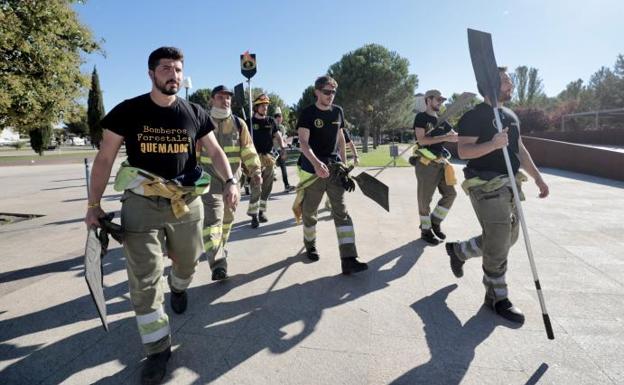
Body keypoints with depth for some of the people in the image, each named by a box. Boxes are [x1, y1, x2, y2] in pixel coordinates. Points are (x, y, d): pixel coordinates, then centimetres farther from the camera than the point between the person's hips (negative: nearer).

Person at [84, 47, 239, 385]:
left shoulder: (195, 114, 2)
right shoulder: (128, 111, -4)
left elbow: (215, 150, 9)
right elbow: (104, 158, 1)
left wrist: (230, 181, -9)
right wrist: (93, 205, -2)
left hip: (187, 203, 3)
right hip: (141, 205, -2)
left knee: (187, 262, 21)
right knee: (144, 283, -3)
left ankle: (178, 288, 57)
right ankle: (158, 348, 14)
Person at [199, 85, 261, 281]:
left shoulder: (238, 123, 5)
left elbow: (248, 149, 5)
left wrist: (255, 170, -3)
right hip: (210, 179, -3)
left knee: (227, 217, 16)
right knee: (213, 218, -14)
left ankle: (219, 249, 38)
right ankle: (218, 262, -18)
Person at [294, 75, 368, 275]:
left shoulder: (338, 111, 9)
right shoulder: (308, 113, -7)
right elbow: (303, 142, -18)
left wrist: (343, 162, 15)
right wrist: (316, 162, -35)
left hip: (334, 167, 4)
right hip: (313, 169, -3)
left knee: (341, 212, -6)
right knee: (309, 211, 10)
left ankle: (348, 260, -8)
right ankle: (310, 244, 37)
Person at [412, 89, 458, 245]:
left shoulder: (440, 120, 17)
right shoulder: (421, 117, -5)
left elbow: (455, 136, 16)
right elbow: (421, 140, -18)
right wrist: (444, 137, -19)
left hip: (440, 163, 8)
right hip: (426, 164, -7)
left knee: (450, 193, 6)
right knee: (425, 199, 1)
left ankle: (435, 222, 22)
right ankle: (425, 230, 14)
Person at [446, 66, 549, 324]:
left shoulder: (511, 116, 17)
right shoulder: (474, 116, -10)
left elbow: (520, 149, 21)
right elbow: (463, 151, -18)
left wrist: (537, 176, 15)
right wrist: (493, 144, -32)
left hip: (510, 185, 9)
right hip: (487, 187, -9)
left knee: (506, 239, 16)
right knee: (497, 245, -4)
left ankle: (458, 250, 36)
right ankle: (497, 298, 13)